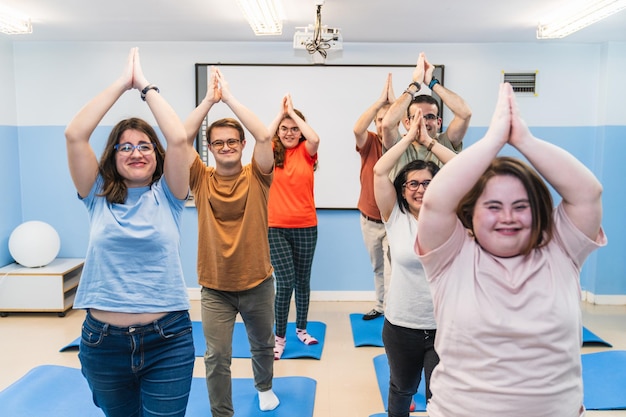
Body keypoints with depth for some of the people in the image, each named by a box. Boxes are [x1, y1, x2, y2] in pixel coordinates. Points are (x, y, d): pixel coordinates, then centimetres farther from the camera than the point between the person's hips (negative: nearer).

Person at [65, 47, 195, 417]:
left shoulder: (167, 195, -2)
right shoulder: (99, 196, 1)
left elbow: (179, 139, -16)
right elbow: (75, 135, -9)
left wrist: (146, 86, -6)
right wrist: (122, 83, -6)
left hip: (168, 339, -2)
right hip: (103, 341, 2)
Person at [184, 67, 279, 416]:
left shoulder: (256, 177, -5)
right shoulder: (202, 179, -3)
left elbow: (264, 136, -20)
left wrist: (229, 97, -16)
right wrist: (209, 100, -16)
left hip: (257, 282, 1)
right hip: (215, 287, 0)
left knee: (263, 345, 22)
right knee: (217, 358, 1)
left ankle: (265, 387, 51)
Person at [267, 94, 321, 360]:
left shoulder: (305, 152, 2)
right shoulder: (272, 153, 1)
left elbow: (315, 139, -20)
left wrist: (293, 111, -12)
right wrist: (281, 112, -13)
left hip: (306, 227, 2)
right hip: (276, 227, -2)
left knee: (302, 280, 14)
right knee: (285, 281, -7)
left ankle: (301, 328, 32)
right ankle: (279, 336, 10)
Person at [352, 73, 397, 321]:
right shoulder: (369, 143, -5)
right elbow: (357, 129, -26)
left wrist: (394, 100, -26)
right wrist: (380, 100, -29)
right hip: (369, 219, 3)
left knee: (392, 271, -7)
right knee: (377, 267, 20)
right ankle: (380, 306, 37)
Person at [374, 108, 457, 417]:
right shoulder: (395, 217, -6)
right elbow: (379, 171, -14)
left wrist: (428, 140, -9)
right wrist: (410, 136, -8)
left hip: (444, 325, 0)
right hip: (401, 324, 1)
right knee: (401, 390, 23)